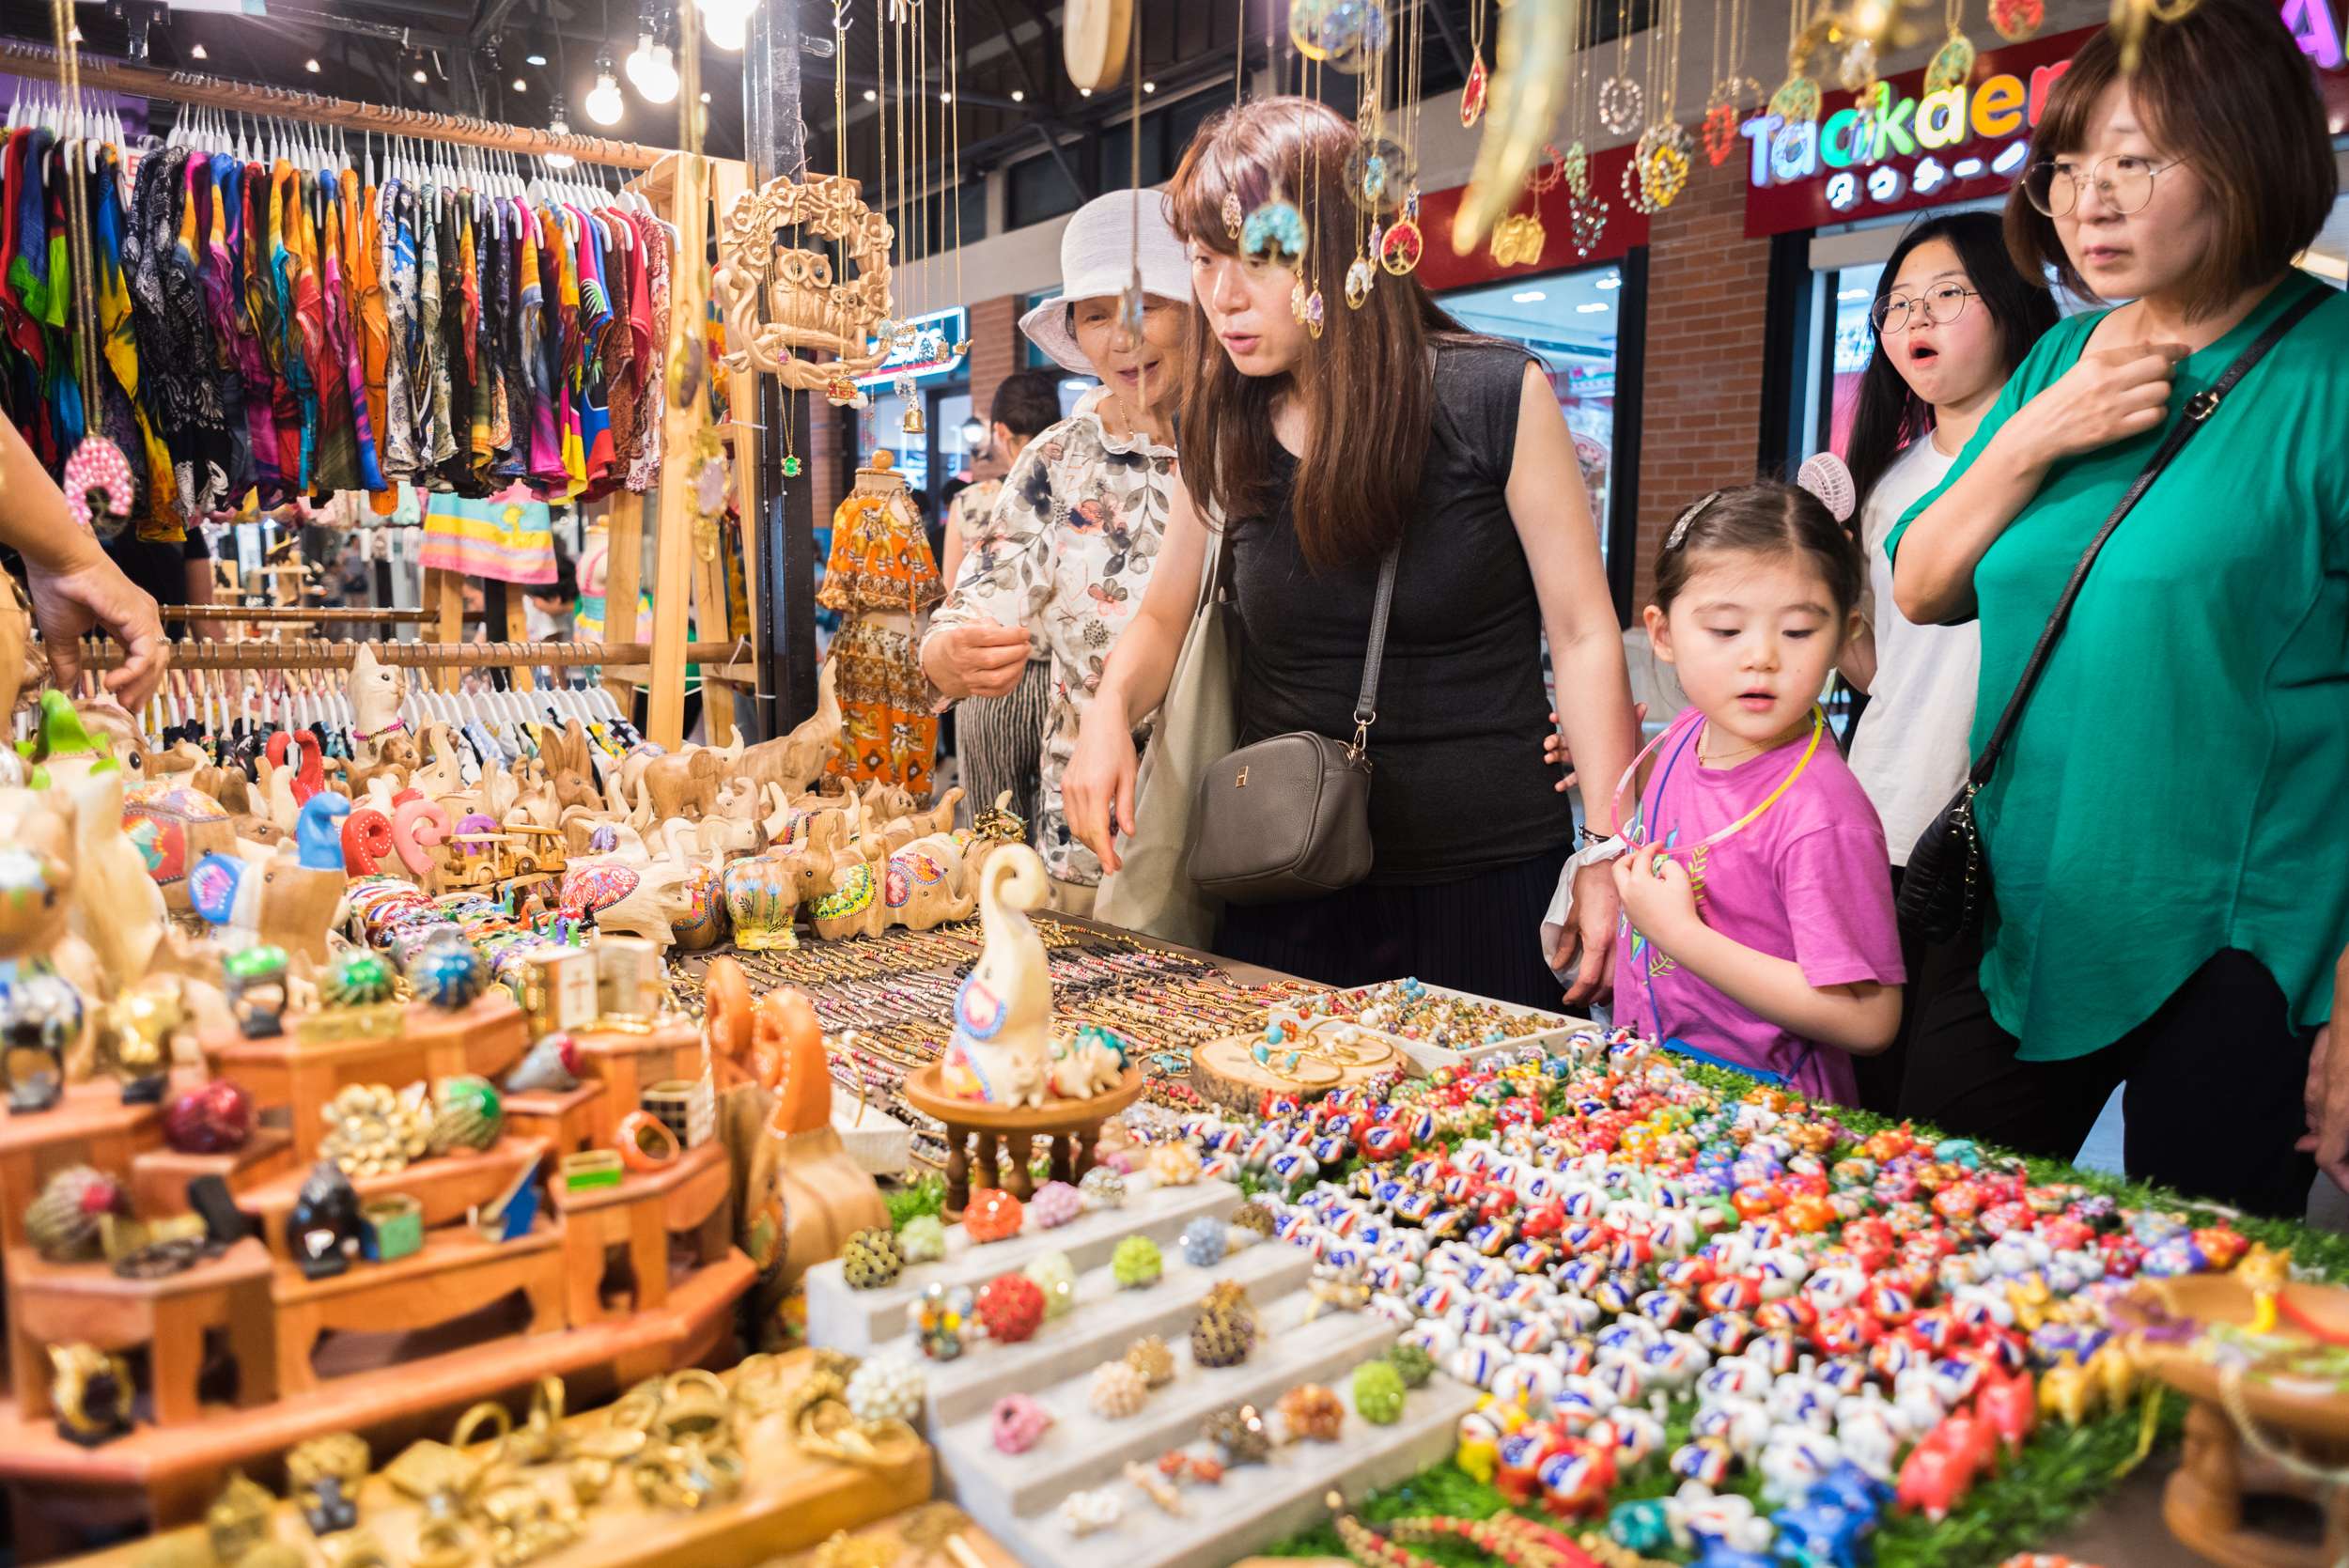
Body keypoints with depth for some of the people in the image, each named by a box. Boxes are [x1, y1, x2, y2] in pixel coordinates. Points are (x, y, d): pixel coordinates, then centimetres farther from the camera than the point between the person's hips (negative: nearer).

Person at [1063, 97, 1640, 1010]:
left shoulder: (1498, 399, -9)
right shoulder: (1225, 431, 2)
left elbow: (1583, 635, -6)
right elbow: (1166, 616, 14)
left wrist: (1610, 854, -11)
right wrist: (1112, 710, -8)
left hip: (1483, 878, -3)